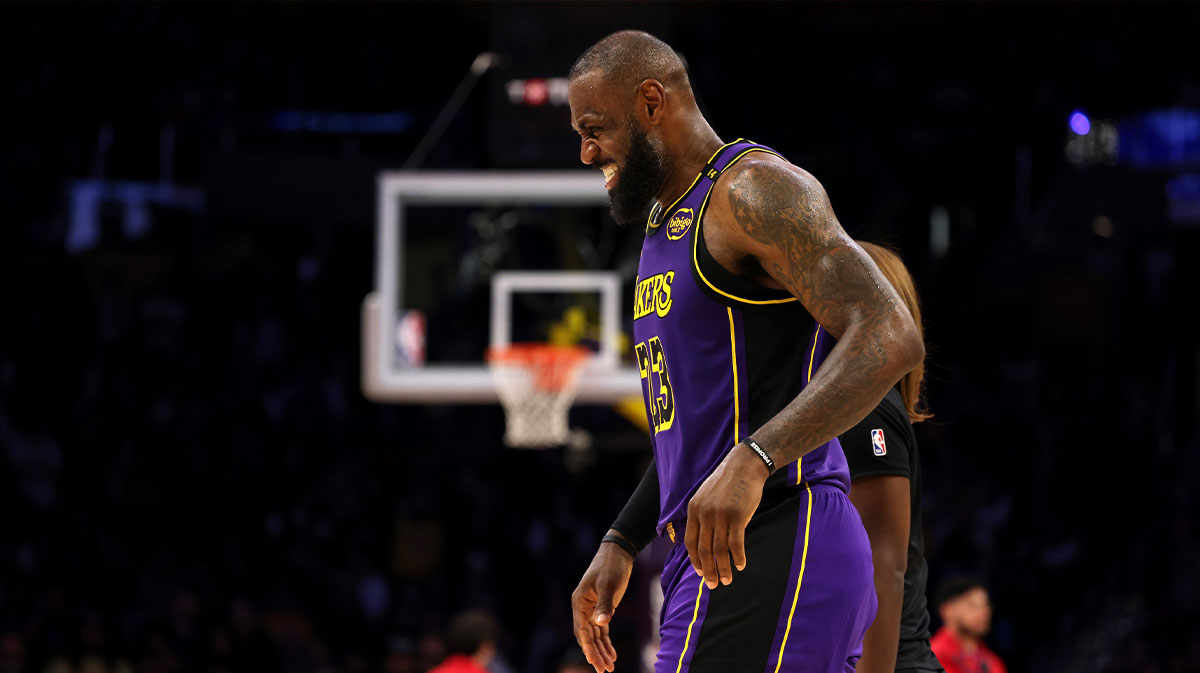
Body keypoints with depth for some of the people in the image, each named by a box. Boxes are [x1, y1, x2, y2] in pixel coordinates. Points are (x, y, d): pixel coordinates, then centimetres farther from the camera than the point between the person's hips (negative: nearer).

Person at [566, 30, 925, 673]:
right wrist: (620, 545, 21)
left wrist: (751, 461, -33)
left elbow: (888, 338, -22)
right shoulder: (666, 226, 23)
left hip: (767, 553, -10)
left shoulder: (756, 191, -9)